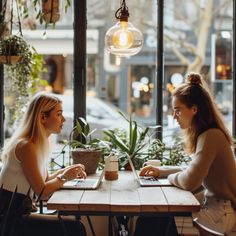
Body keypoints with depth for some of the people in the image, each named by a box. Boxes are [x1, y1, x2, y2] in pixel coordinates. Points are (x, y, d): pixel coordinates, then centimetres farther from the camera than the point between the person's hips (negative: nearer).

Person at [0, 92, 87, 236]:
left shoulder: (39, 143, 11)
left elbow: (44, 181, 14)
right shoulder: (26, 146, -18)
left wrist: (65, 171, -1)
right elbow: (42, 192, -17)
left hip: (19, 212, 9)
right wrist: (64, 177, -4)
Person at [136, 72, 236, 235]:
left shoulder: (210, 136, -21)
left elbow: (190, 182, -25)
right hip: (215, 205, 8)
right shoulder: (206, 134, 8)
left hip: (223, 214, -8)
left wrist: (170, 177, -5)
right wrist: (162, 172, 7)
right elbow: (195, 173, 15)